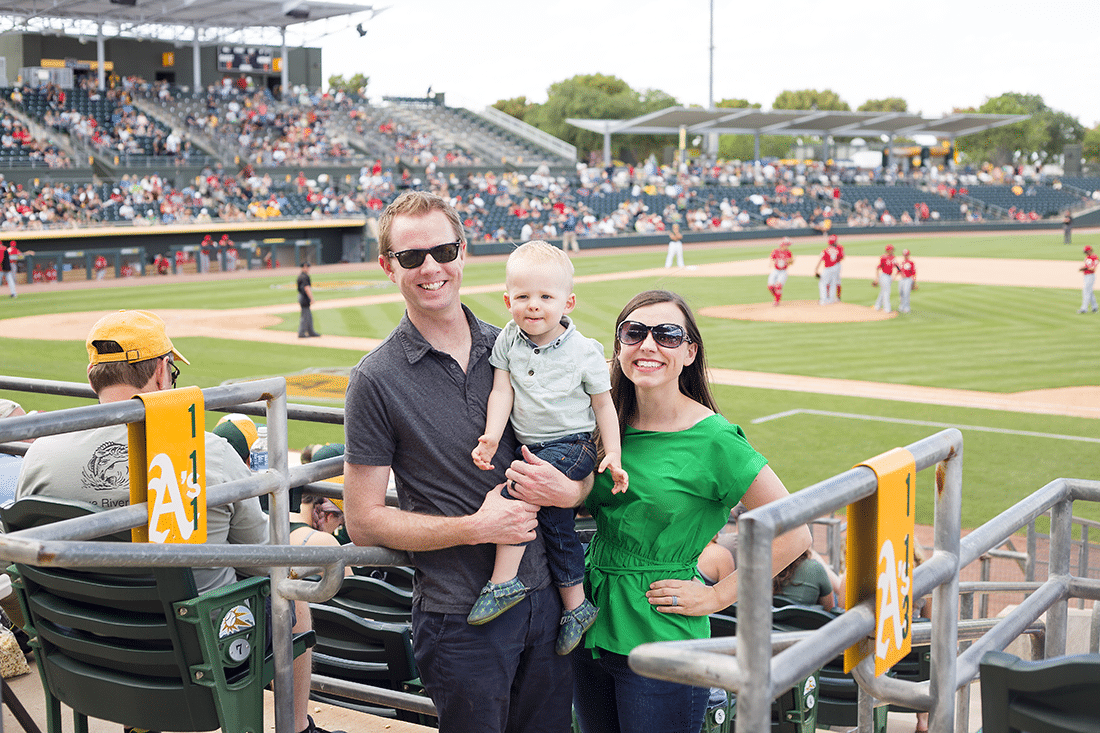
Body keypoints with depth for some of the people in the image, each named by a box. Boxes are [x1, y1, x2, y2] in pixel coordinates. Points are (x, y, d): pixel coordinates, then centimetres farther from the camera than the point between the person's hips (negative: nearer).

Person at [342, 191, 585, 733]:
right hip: (461, 620, -4)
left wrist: (569, 490, -11)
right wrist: (476, 528, -15)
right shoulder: (377, 380, -7)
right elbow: (363, 521, -7)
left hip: (547, 598, 4)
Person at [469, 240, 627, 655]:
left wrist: (612, 455, -6)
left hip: (572, 445, -5)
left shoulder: (584, 352, -9)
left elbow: (603, 404, -1)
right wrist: (491, 436, -17)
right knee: (554, 521, 8)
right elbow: (502, 391, -2)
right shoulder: (508, 341, 0)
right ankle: (576, 606, 21)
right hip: (532, 448, 5)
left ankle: (504, 582, -15)